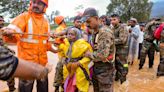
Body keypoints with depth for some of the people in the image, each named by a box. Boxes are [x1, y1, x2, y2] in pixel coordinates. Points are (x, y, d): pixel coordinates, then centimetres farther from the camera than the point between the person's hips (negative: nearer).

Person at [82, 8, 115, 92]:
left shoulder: (105, 32, -23)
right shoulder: (94, 32, 7)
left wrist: (89, 54, -16)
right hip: (96, 66, 9)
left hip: (105, 68, -8)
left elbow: (103, 55, -31)